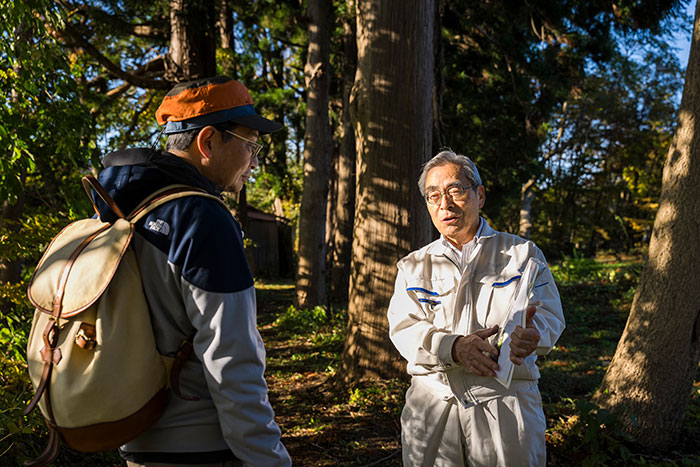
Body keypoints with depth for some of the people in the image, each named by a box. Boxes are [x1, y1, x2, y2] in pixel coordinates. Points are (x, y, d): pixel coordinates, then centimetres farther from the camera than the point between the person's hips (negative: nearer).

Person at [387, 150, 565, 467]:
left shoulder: (522, 253, 8)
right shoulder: (413, 266, 12)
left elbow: (549, 313, 0)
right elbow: (403, 328, 0)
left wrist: (532, 332, -25)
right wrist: (454, 346, -19)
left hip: (506, 396, -1)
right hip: (433, 397, 1)